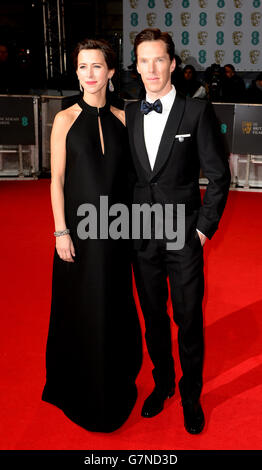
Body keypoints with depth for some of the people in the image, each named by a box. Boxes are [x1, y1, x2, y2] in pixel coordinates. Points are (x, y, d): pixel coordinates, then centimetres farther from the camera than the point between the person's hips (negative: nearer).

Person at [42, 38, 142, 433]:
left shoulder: (122, 119, 4)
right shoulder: (65, 119, -4)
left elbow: (128, 175, 6)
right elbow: (57, 180, -5)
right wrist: (61, 231, -10)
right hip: (79, 227, -2)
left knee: (115, 305, 14)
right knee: (80, 307, 10)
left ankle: (116, 383, 37)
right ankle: (80, 390, 32)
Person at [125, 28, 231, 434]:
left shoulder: (198, 111, -6)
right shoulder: (129, 114, 5)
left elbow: (219, 175, -5)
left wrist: (205, 227, -8)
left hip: (184, 237, -3)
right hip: (142, 237, 4)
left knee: (189, 321, 8)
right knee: (154, 318, 16)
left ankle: (191, 396, 30)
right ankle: (162, 383, 38)